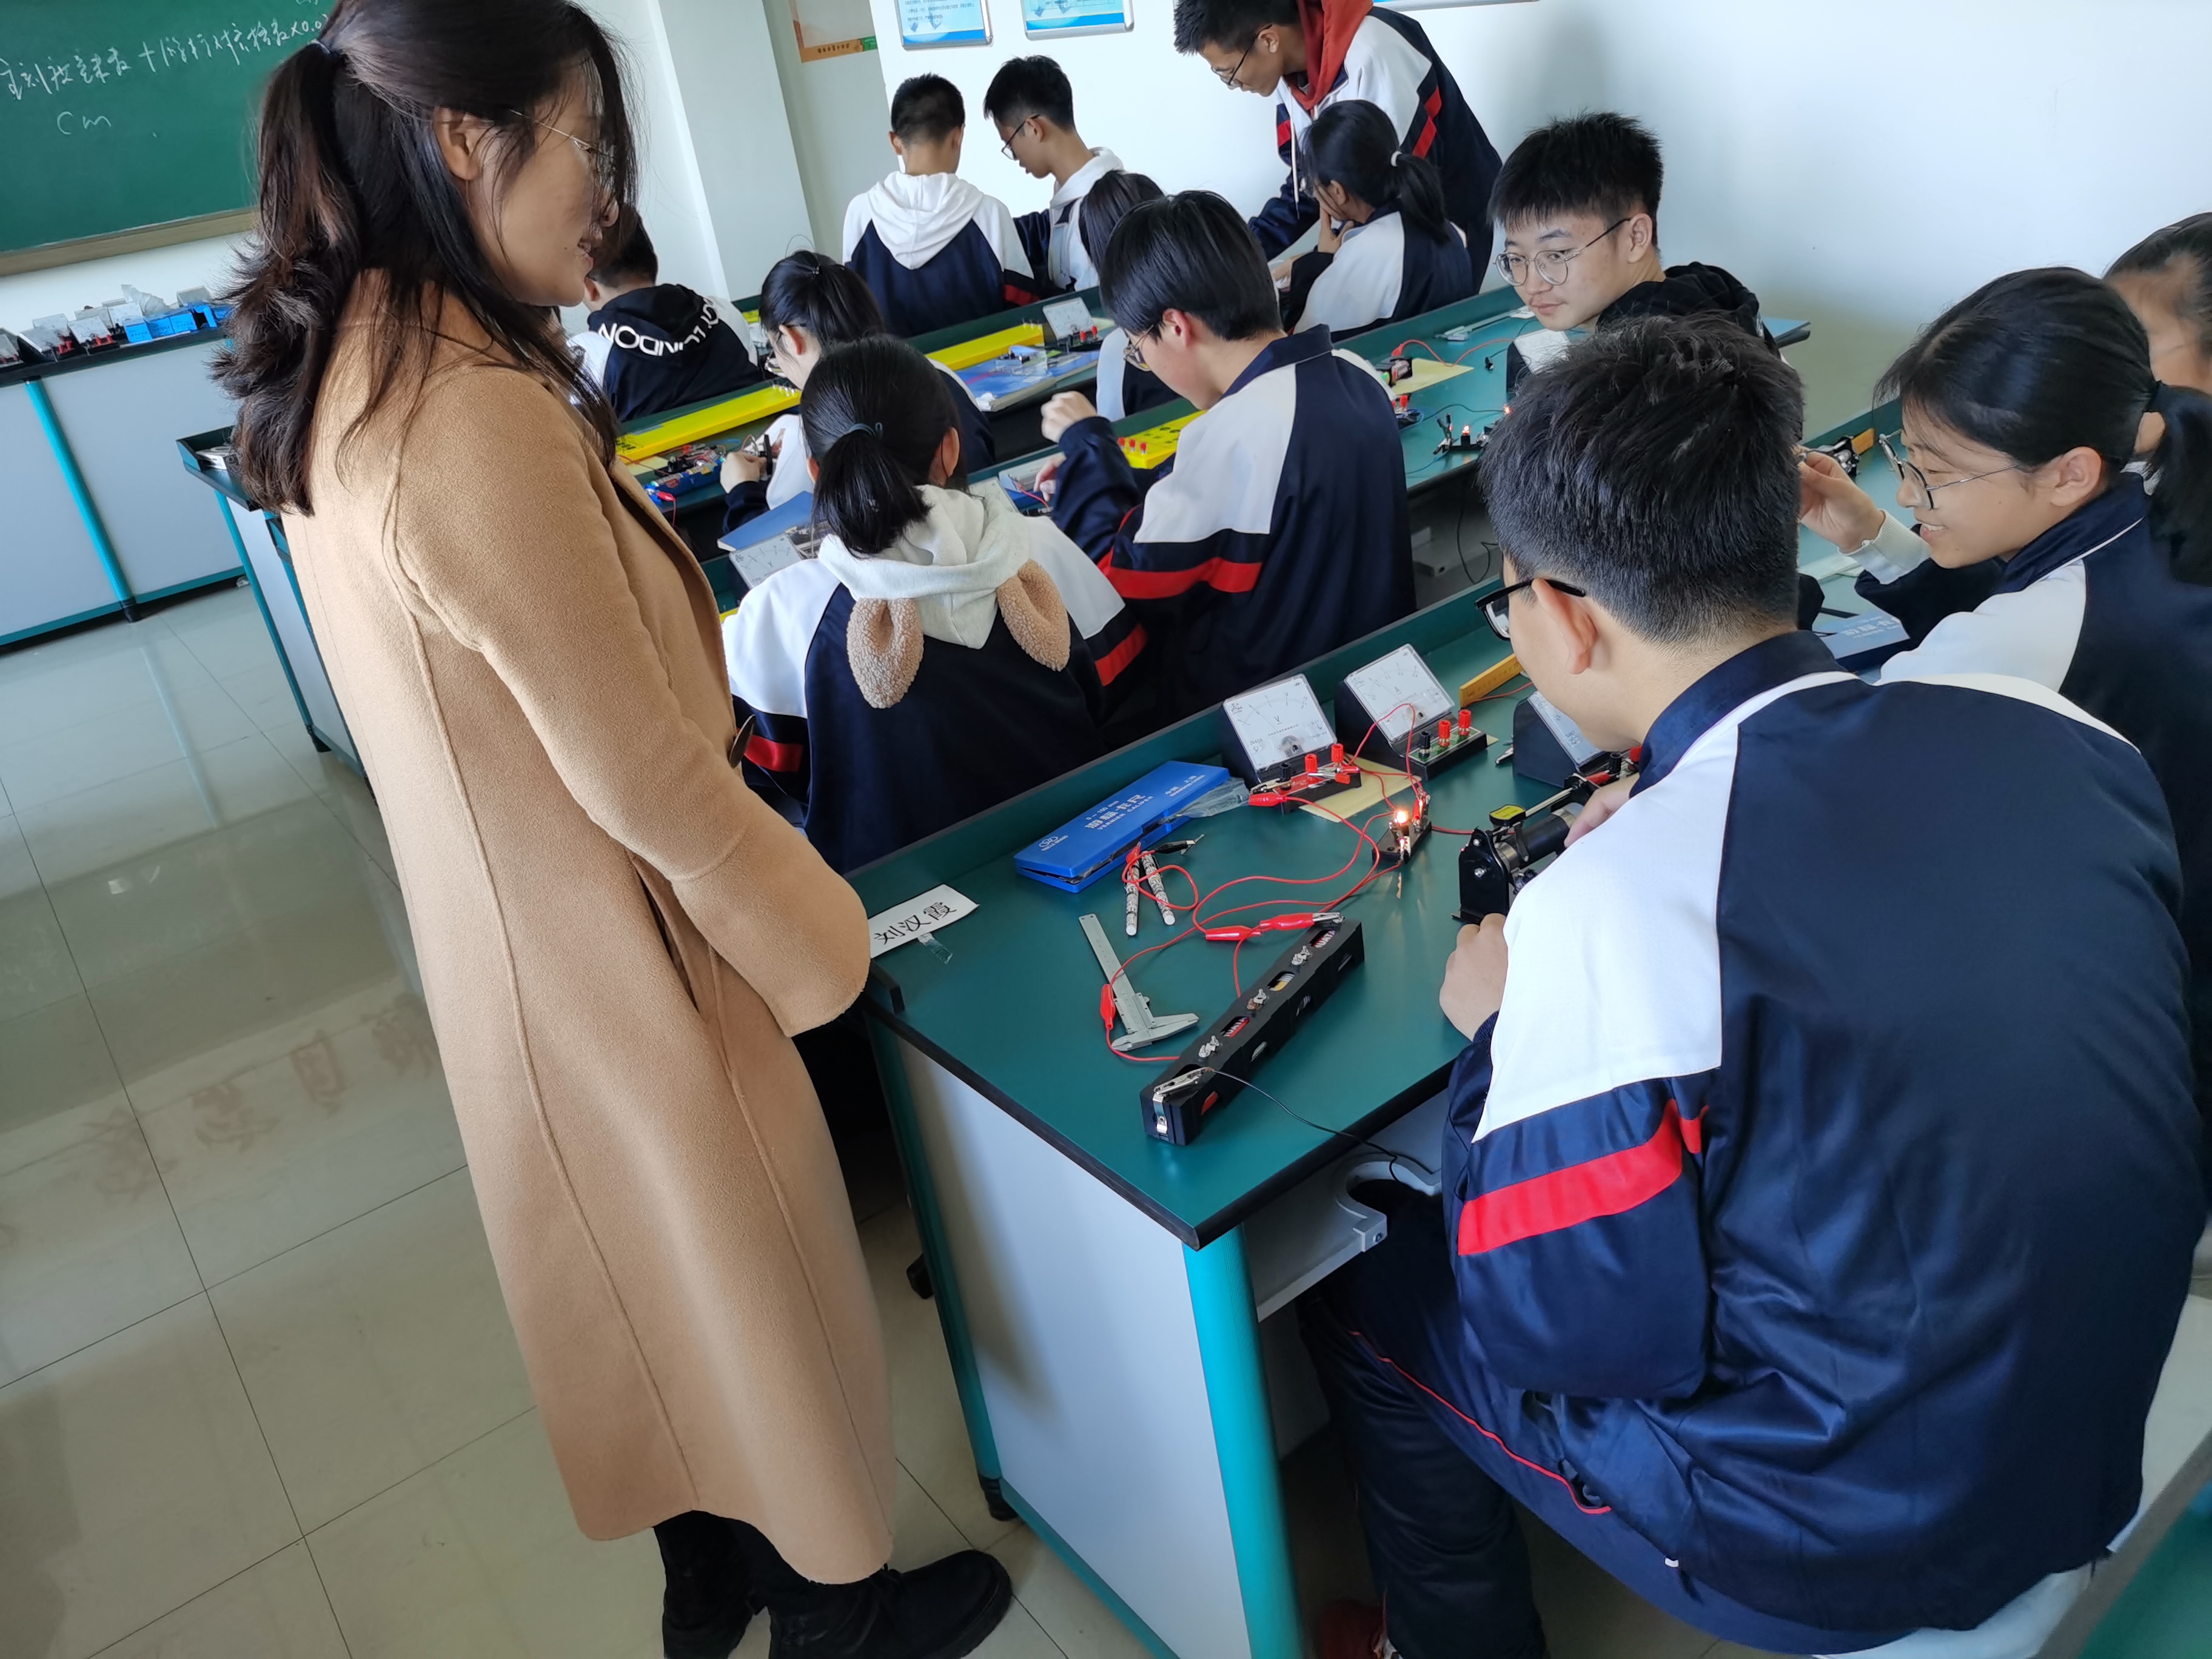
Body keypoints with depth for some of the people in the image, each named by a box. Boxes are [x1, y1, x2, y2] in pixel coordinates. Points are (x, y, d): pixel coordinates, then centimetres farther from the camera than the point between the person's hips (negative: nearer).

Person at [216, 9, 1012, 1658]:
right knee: (754, 1278, 15)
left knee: (648, 1270, 26)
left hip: (500, 929, 9)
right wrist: (823, 935, -12)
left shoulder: (343, 370, -1)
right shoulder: (481, 417, -31)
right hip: (618, 951, -9)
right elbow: (641, 773, -25)